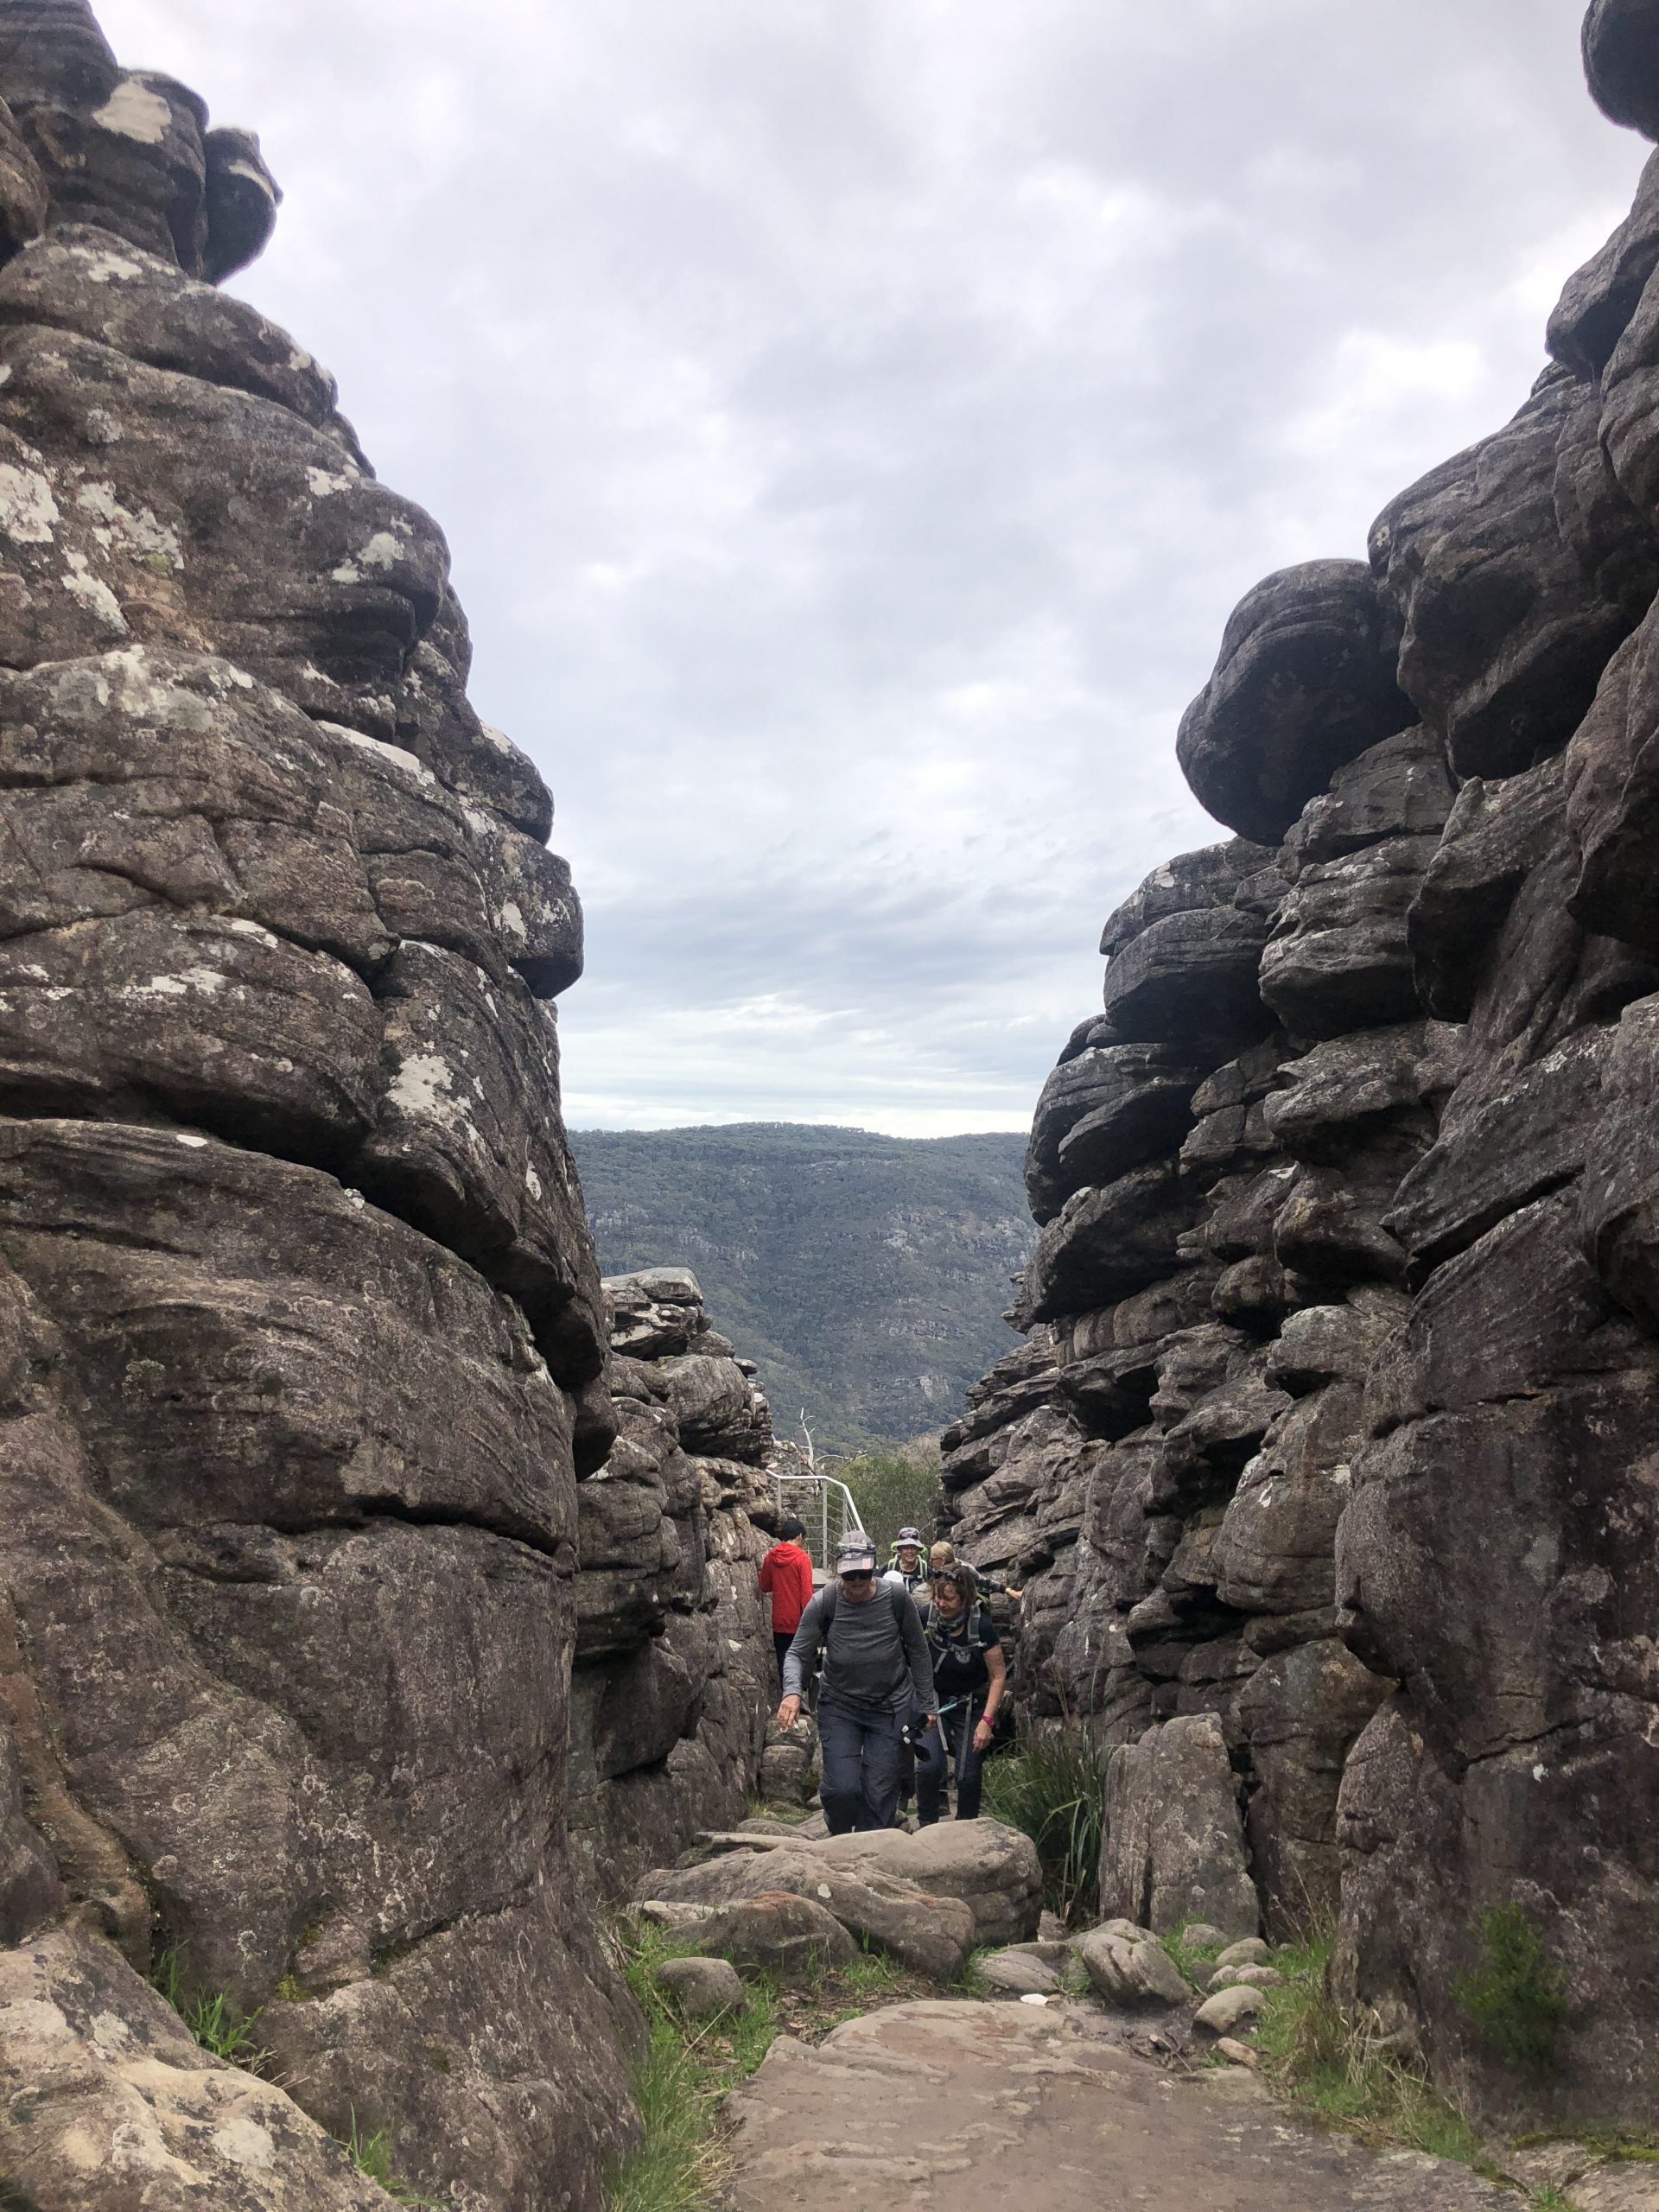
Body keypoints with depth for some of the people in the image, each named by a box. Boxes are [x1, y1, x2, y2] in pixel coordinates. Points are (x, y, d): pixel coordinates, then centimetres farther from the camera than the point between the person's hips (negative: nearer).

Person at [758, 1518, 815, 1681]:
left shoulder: (770, 1557, 1)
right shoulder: (802, 1558, -12)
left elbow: (765, 1587, 12)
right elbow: (807, 1591, -15)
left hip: (779, 1621, 4)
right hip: (798, 1621, -4)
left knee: (783, 1662, 10)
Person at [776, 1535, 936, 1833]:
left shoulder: (896, 1599, -10)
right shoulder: (823, 1604, -12)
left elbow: (918, 1652, 1)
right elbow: (799, 1653, -9)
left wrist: (926, 1705, 2)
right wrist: (792, 1691, -29)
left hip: (891, 1708, 0)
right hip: (839, 1706, 0)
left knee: (880, 1795, 0)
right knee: (841, 1789, -10)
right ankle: (839, 1840, 23)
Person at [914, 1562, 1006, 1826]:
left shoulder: (981, 1626, -20)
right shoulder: (926, 1618, -17)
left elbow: (998, 1676, -12)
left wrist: (986, 1720, -18)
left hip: (971, 1706, -1)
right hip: (933, 1701, 1)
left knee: (968, 1774, -1)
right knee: (929, 1765, -16)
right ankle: (927, 1825, 7)